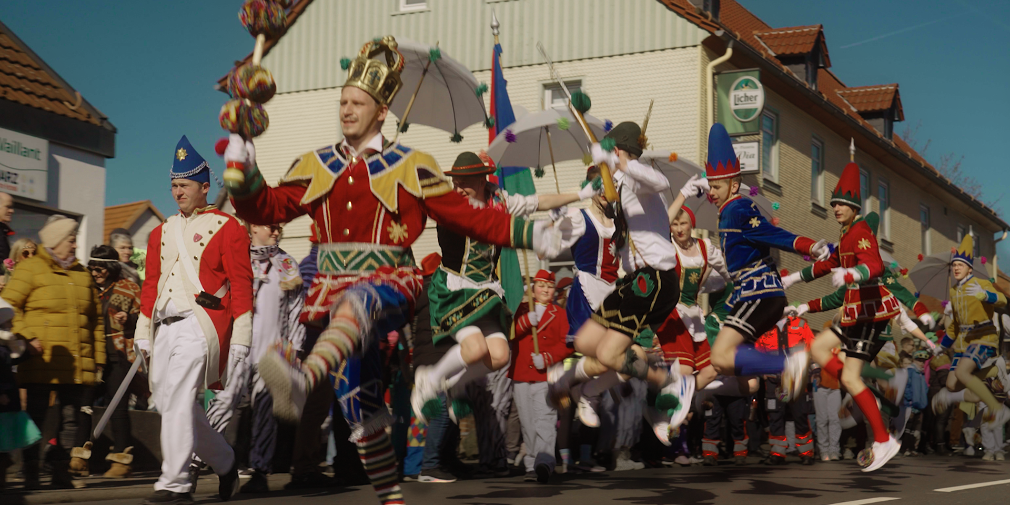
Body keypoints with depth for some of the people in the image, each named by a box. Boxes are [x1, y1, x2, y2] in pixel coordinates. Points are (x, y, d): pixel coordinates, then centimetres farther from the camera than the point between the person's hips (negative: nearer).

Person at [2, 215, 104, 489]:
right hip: (42, 361, -5)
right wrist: (26, 337, -15)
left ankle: (61, 472, 10)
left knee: (77, 415, 0)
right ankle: (31, 474, 9)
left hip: (77, 364, 5)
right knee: (37, 415, 1)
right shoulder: (30, 268, 3)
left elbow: (95, 319, 21)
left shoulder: (82, 273, 20)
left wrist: (98, 358, 17)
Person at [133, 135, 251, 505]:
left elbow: (241, 285, -3)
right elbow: (151, 285, 22)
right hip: (165, 326, 7)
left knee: (177, 397, -18)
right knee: (172, 404, 8)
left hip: (201, 323, -7)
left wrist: (240, 339, -9)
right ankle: (225, 463, 26)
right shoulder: (161, 233, 20)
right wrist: (143, 334, 15)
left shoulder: (227, 229, 1)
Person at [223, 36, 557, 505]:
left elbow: (466, 215, 2)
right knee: (360, 403, 3)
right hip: (336, 288, 5)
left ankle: (303, 379, -66)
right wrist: (242, 174, -9)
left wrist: (529, 233, -7)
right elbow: (267, 208, 9)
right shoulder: (317, 166, 13)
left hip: (390, 284, -4)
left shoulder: (409, 166, 3)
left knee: (357, 301, -40)